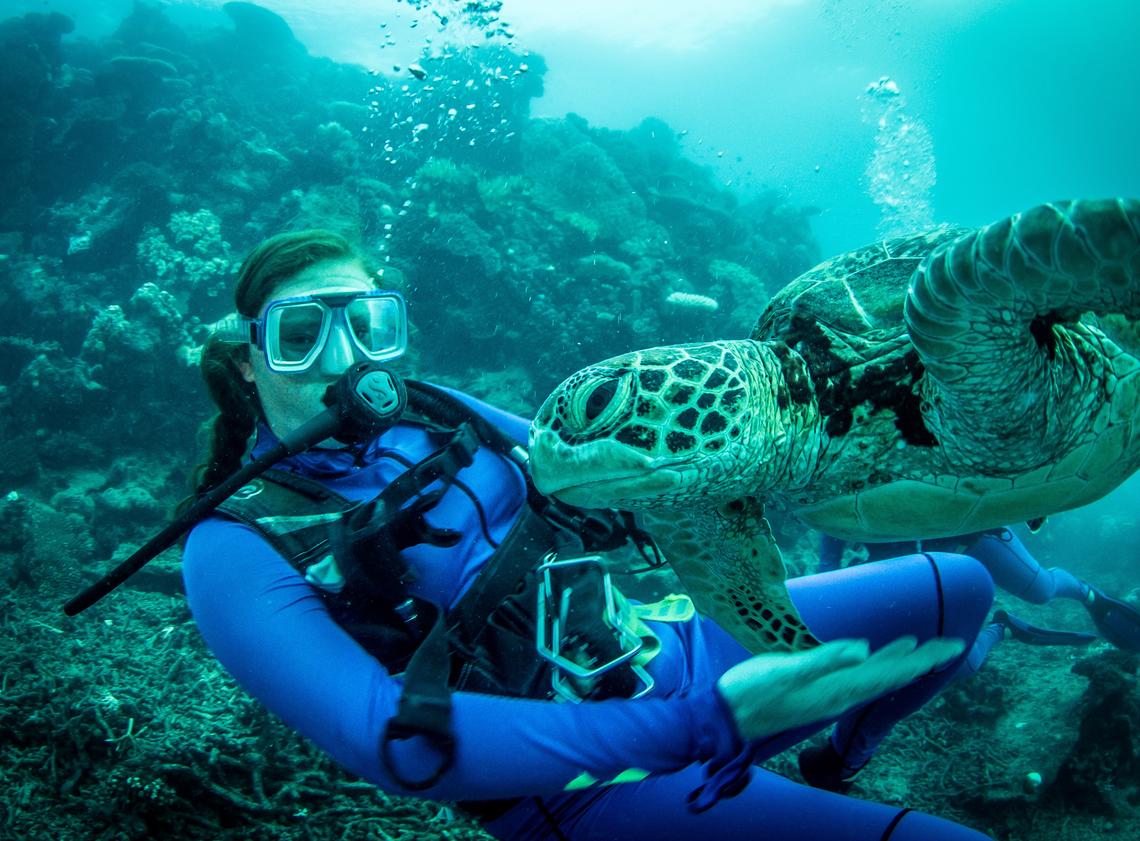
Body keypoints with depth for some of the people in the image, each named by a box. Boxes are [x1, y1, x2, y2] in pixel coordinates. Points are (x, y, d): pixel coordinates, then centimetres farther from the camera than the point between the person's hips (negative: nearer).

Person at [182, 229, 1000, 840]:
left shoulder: (424, 413, 4)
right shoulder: (236, 552, -14)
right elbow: (392, 740, -27)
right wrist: (703, 727, -33)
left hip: (672, 647, 7)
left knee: (962, 586, 10)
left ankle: (838, 766, 33)